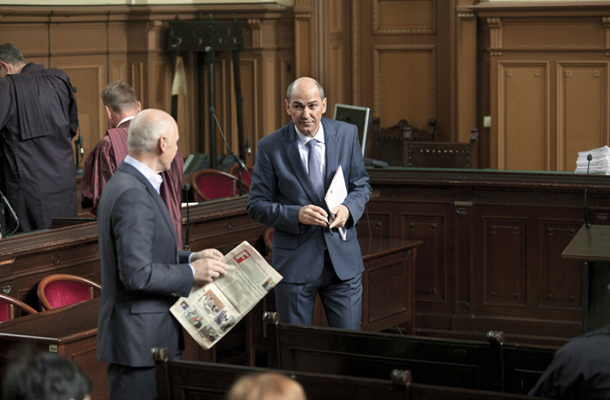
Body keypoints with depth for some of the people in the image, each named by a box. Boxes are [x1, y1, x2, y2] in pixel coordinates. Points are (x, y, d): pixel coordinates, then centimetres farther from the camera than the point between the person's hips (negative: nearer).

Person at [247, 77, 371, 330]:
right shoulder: (270, 147, -5)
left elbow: (362, 185, 10)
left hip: (343, 260, 2)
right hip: (294, 262, -2)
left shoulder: (347, 135, 2)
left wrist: (348, 208, -12)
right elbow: (257, 206, -4)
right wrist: (297, 215, -21)